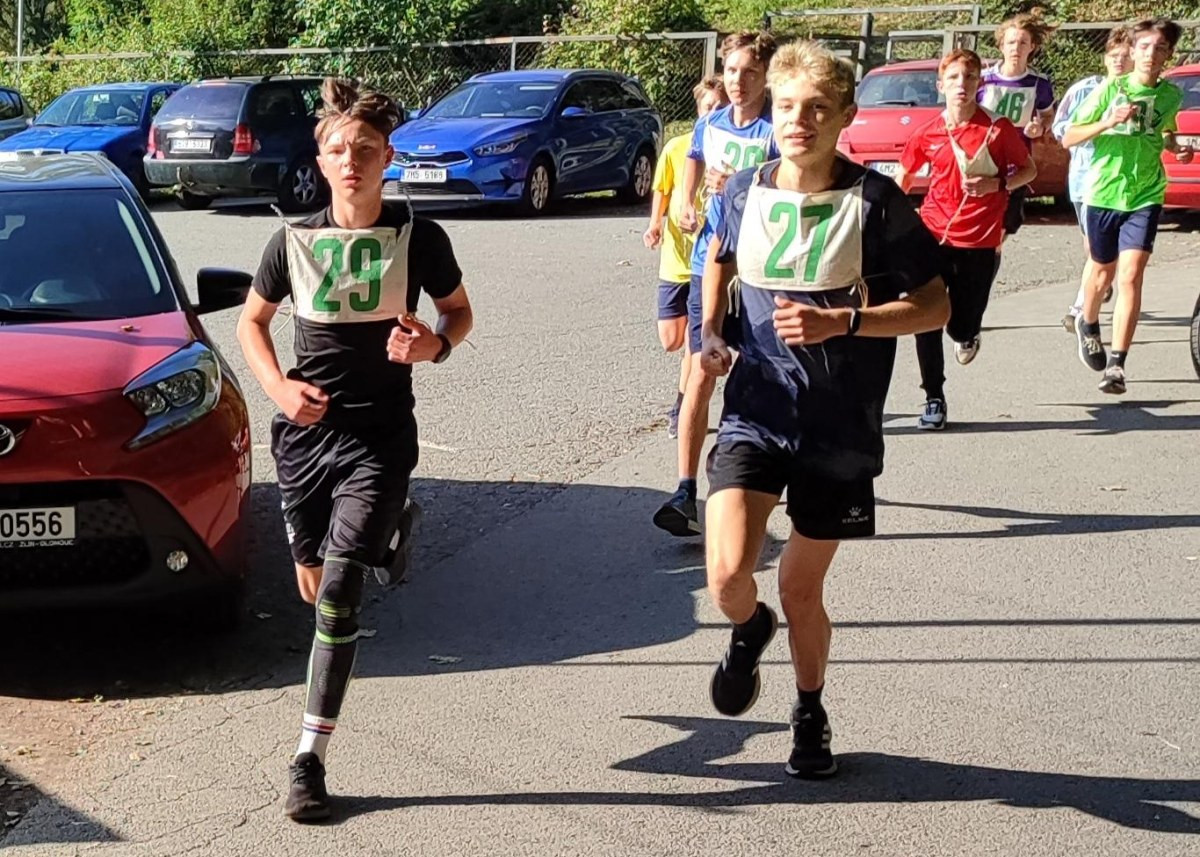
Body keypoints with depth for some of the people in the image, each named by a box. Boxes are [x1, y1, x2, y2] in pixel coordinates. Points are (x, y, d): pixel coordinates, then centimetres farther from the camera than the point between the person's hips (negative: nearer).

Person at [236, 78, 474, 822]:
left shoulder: (419, 237, -6)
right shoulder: (295, 242, -1)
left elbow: (460, 313, 8)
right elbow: (253, 321, 11)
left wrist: (435, 344, -15)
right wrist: (278, 385, -7)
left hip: (380, 435, -3)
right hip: (306, 430, 3)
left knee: (340, 590, -13)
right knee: (315, 587, 17)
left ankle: (311, 757, -6)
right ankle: (388, 524, 53)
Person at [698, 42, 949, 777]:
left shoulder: (874, 201, -11)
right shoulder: (746, 191, -2)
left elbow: (935, 305, -8)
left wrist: (841, 321, -22)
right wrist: (714, 333, 4)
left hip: (840, 429, -1)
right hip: (755, 414, 2)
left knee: (801, 587, 10)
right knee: (728, 577, -15)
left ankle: (811, 713, 39)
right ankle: (749, 630, 24)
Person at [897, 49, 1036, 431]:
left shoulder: (997, 129, -5)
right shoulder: (927, 134, 0)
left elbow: (1029, 170, 5)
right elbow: (904, 176, 16)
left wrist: (997, 184, -13)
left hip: (980, 241, -1)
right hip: (933, 235, 1)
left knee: (963, 326, 5)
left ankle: (967, 335, 45)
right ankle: (934, 400, 5)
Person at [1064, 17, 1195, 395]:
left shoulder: (1172, 95, 3)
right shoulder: (1110, 89, -5)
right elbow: (1068, 138, -5)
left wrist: (1176, 148, 2)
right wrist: (1108, 122, -20)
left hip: (1145, 197, 1)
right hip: (1103, 194, 0)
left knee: (1130, 276, -15)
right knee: (1103, 271, 16)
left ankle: (1116, 365, -15)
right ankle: (1088, 325, 48)